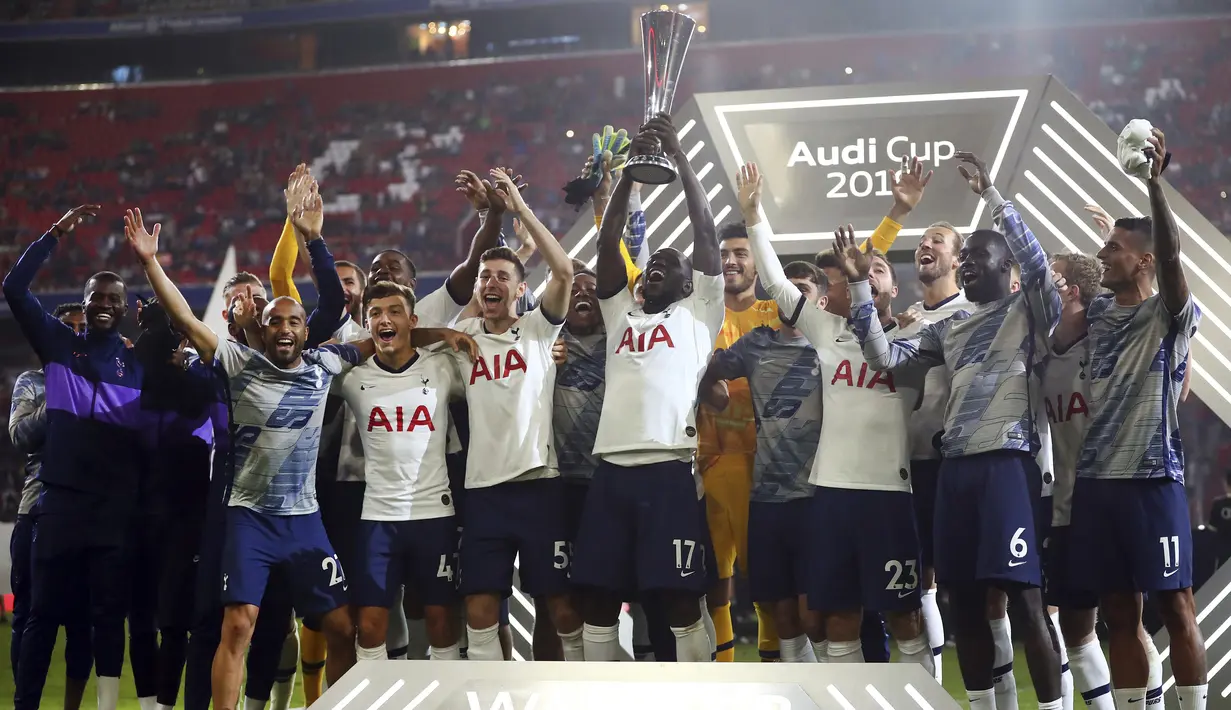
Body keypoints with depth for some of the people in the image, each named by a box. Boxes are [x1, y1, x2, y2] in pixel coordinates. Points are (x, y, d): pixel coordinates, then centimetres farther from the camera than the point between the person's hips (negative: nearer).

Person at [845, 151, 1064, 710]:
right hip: (955, 465, 7)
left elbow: (1035, 260, -17)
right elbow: (885, 357, 15)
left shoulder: (1029, 312, 2)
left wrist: (990, 194, -21)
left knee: (1024, 597, -10)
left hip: (1008, 461, -7)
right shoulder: (948, 329, 19)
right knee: (963, 598, 9)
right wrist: (860, 285, 8)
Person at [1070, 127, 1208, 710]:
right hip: (1095, 478, 6)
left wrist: (1153, 181, -32)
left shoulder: (1170, 315, -4)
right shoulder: (1095, 313, 14)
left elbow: (1171, 255, -20)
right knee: (1119, 615, 8)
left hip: (1153, 477, -6)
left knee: (1175, 607, -1)